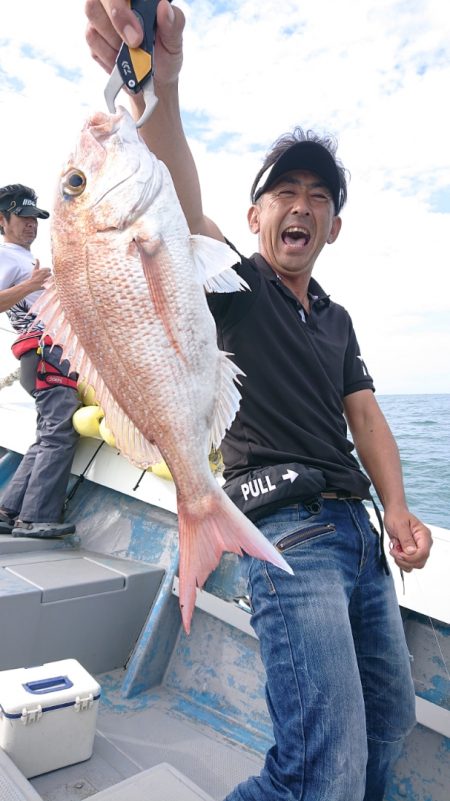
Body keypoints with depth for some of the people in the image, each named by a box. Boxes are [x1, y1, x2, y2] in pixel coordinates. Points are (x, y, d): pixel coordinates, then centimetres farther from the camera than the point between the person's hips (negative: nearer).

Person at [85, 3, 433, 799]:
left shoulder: (337, 319, 18)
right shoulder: (236, 285, -1)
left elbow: (365, 415, 12)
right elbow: (182, 209, -22)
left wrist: (398, 511, -4)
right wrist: (159, 86, -40)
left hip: (357, 529, 8)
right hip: (288, 530, -7)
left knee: (391, 718, 19)